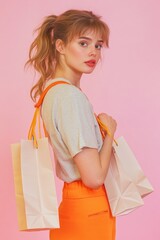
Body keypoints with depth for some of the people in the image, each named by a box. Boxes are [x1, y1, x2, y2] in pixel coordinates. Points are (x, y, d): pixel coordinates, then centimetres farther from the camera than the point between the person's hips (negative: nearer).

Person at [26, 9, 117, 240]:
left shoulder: (52, 91, 6)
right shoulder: (72, 96, -22)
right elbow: (94, 176, -24)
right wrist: (109, 131, -10)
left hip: (71, 202, 9)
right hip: (90, 212, -9)